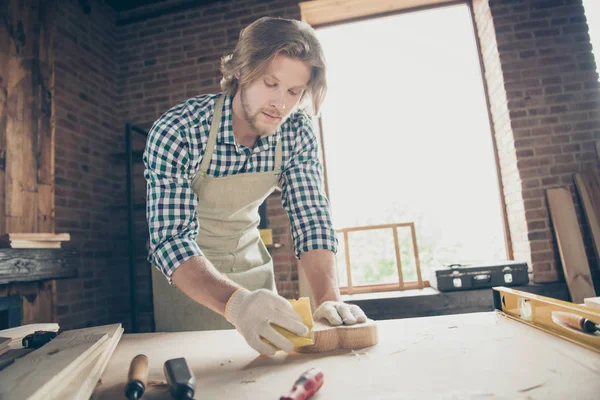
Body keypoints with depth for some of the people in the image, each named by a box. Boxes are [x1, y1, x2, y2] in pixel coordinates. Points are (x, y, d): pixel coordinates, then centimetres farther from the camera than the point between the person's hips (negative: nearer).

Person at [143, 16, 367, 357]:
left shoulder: (298, 134, -17)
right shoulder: (175, 132, -29)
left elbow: (311, 219, -17)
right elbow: (173, 240, -34)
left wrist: (329, 298, -33)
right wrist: (234, 301, -52)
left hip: (250, 259, 3)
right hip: (186, 269, -3)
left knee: (268, 355, 14)